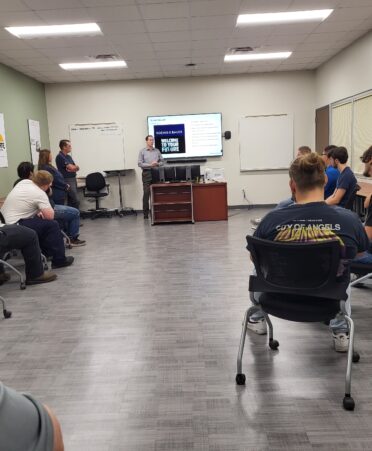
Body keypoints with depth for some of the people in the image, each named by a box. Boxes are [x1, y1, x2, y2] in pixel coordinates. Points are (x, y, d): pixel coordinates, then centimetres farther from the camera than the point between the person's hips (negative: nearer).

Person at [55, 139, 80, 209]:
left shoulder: (69, 157, 16)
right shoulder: (60, 157, -11)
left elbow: (77, 168, 10)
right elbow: (71, 167, -18)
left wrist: (73, 168, -11)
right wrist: (75, 166, 3)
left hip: (73, 179, 9)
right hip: (67, 180, -9)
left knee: (71, 201, 11)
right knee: (75, 201, -12)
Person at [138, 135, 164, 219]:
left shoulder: (157, 151, 13)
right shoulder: (142, 151, 4)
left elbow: (162, 161, 13)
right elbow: (140, 164, -4)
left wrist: (157, 164, -9)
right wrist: (150, 165, -16)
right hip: (147, 174, -3)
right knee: (146, 193, -6)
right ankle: (145, 213, -1)